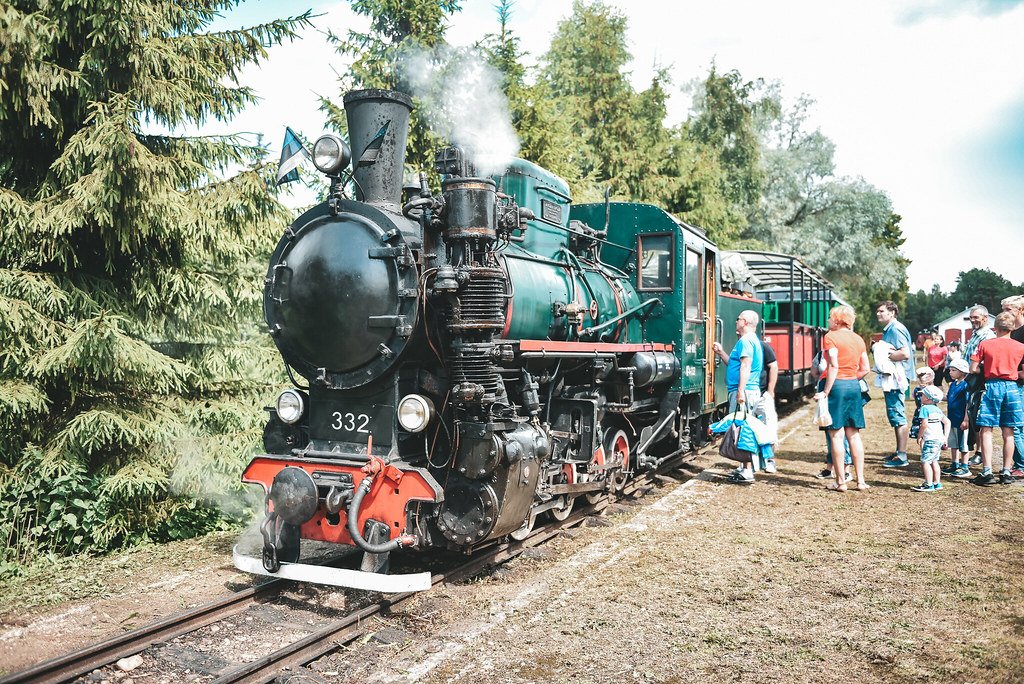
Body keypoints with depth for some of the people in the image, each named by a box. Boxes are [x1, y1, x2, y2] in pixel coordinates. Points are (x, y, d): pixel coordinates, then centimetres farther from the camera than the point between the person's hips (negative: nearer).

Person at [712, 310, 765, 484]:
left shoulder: (746, 340, -12)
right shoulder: (752, 340, 22)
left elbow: (745, 366, -22)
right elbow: (734, 365, 27)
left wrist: (741, 391, -27)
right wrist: (721, 353, 24)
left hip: (744, 392, -11)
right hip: (752, 392, 11)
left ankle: (747, 472, -9)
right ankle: (745, 467, 23)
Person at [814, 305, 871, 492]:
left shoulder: (831, 337, -8)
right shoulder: (858, 339, 12)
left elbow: (834, 366, -17)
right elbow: (865, 369, 11)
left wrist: (826, 391, -17)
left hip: (836, 385, -6)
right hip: (854, 386, 6)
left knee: (836, 435, -1)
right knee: (854, 435, 11)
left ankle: (841, 481, 2)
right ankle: (860, 480, 12)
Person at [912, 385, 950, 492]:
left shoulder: (925, 408, -10)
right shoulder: (938, 409, 16)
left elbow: (924, 424, -18)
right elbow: (947, 422, 19)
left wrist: (919, 436, -8)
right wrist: (945, 437, 20)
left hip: (931, 439, -10)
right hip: (940, 438, 10)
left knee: (925, 461, -8)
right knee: (934, 461, 17)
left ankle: (929, 485, -10)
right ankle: (937, 483, 23)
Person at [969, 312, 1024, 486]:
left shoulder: (985, 344, -1)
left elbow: (973, 369, -3)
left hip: (992, 386, -2)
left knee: (986, 431, 0)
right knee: (1008, 433, 9)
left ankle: (987, 472, -6)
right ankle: (1006, 473, 13)